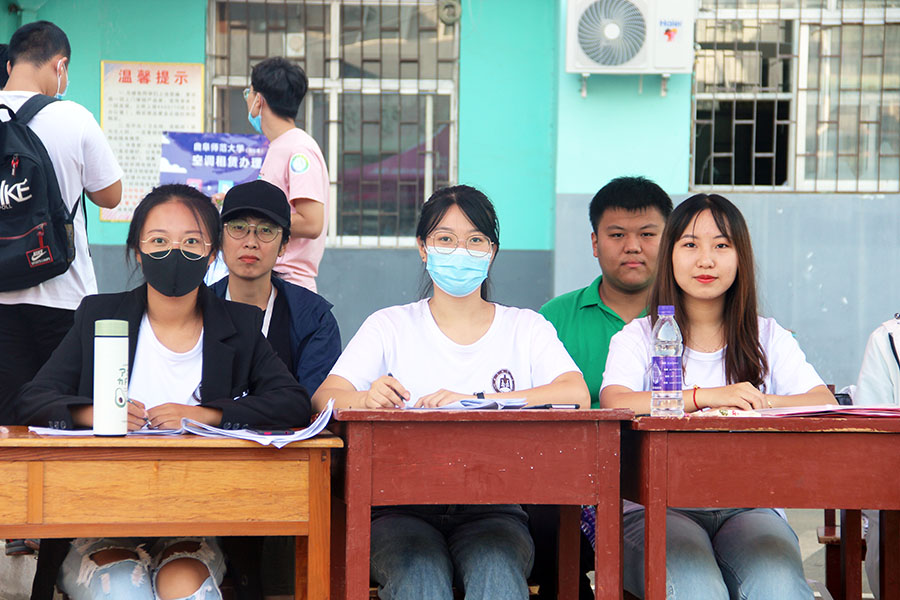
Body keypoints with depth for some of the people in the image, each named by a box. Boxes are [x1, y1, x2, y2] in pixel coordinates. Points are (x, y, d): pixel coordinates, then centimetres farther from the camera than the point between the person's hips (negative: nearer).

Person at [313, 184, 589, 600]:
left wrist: (474, 401, -18)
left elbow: (576, 395, -6)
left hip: (492, 509, 0)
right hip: (401, 509, 0)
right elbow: (323, 399, -2)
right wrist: (366, 399, -26)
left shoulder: (525, 328, 13)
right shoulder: (390, 326, 12)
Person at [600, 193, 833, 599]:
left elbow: (825, 405, -1)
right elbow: (614, 404, -11)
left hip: (748, 505, 2)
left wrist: (755, 403, -17)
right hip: (657, 508, -1)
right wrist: (707, 396, -20)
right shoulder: (638, 337, 10)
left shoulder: (770, 338, 16)